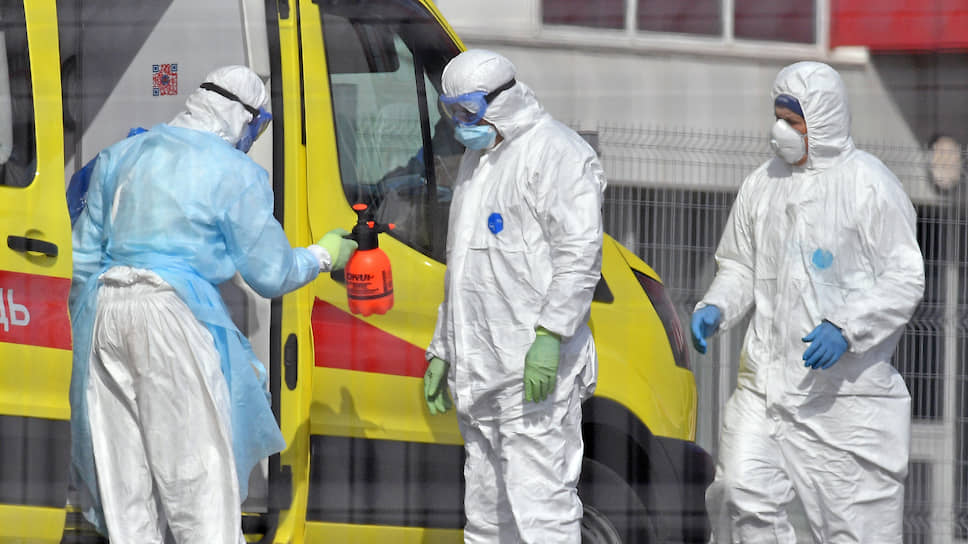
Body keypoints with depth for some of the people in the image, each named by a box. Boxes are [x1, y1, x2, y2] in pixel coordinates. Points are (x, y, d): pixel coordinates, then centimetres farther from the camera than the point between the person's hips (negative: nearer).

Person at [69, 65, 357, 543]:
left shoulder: (119, 156, 16)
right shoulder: (237, 173, -1)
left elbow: (83, 257, 18)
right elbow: (272, 274, 2)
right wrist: (324, 256, 21)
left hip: (104, 311, 6)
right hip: (176, 315, -6)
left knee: (125, 487, 9)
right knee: (201, 484, -3)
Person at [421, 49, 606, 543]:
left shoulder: (555, 153, -8)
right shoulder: (476, 159, 22)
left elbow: (580, 255, -17)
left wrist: (550, 336, -25)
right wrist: (441, 352, 24)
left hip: (535, 368, -10)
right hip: (480, 372, 10)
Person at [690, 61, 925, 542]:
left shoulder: (868, 184, -6)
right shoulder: (762, 185, 11)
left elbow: (905, 279, -8)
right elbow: (739, 267, 21)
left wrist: (846, 329, -20)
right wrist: (715, 309, 0)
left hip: (846, 388, -5)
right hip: (766, 375, 5)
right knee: (739, 493, -10)